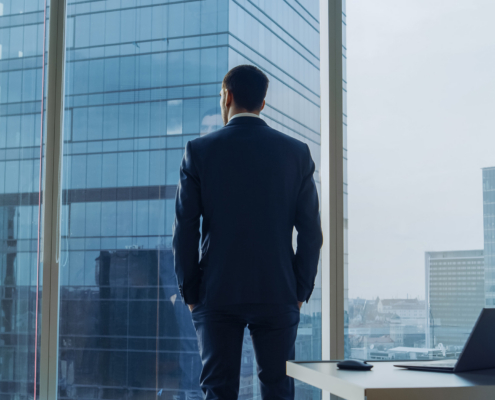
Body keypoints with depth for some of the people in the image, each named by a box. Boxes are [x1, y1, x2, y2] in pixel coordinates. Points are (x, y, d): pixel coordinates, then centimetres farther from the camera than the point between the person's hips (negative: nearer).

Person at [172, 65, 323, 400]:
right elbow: (311, 231, 0)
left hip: (216, 295, -1)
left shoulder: (199, 151, -3)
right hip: (278, 294, 1)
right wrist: (301, 292, 8)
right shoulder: (297, 152, 2)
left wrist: (189, 293, 5)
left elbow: (184, 231, -4)